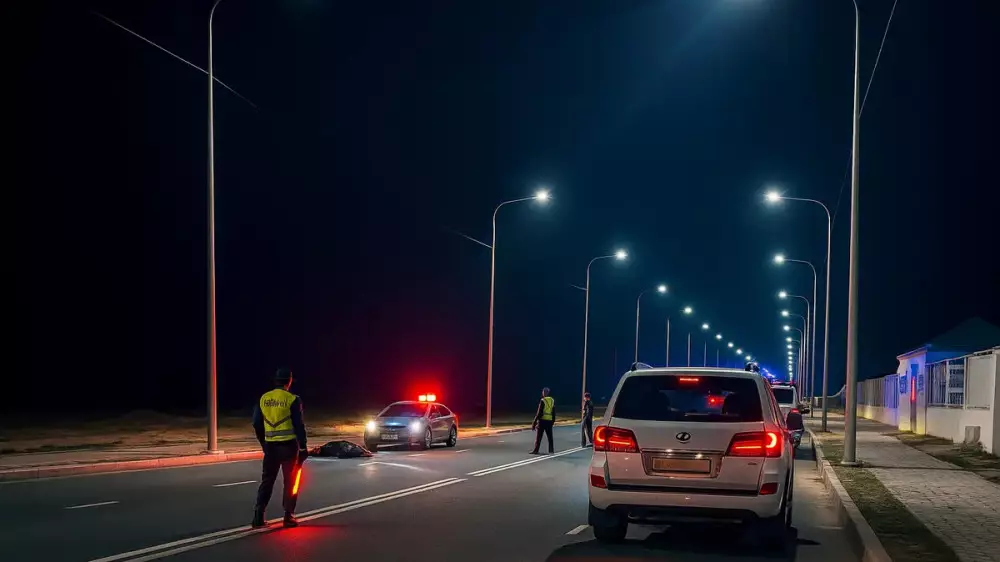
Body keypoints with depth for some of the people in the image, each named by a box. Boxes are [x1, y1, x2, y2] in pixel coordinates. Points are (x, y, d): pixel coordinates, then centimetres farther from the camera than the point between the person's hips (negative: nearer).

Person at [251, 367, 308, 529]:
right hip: (289, 445, -4)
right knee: (290, 482, 6)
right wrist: (303, 447, -3)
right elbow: (299, 425, -9)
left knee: (267, 481, 11)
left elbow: (257, 424, 9)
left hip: (270, 446, 4)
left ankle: (259, 517, 6)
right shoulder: (292, 400, -8)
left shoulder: (263, 399, 5)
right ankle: (289, 517, 4)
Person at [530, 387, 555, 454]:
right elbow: (554, 412, 12)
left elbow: (539, 412, -13)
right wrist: (553, 421, 20)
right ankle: (551, 450, 12)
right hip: (550, 420, 5)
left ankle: (536, 450, 3)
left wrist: (535, 421, -8)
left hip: (542, 420, -5)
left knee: (539, 436, 1)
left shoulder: (542, 401, -11)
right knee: (550, 436, 12)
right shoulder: (552, 400, 8)